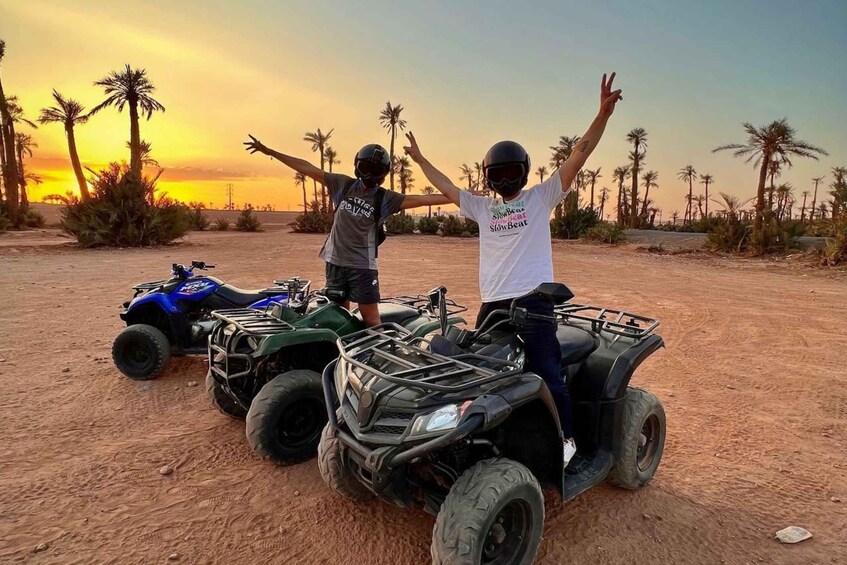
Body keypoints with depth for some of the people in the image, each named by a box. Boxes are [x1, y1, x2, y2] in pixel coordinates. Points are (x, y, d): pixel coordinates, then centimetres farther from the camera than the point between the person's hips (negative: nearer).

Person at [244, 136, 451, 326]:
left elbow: (422, 199, -11)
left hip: (363, 266, -3)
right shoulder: (343, 184, 1)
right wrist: (268, 151, 5)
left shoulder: (385, 198, -4)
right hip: (335, 261, 3)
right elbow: (307, 168, 3)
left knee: (371, 319, -3)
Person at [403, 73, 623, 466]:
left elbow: (578, 157, -4)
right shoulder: (482, 207, 14)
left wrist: (603, 114, -12)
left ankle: (565, 437, 19)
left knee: (546, 373, -2)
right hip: (491, 305, 5)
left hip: (533, 302, -4)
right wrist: (419, 159, 28)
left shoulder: (541, 198, 4)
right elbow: (446, 187, 23)